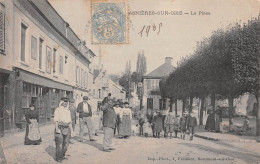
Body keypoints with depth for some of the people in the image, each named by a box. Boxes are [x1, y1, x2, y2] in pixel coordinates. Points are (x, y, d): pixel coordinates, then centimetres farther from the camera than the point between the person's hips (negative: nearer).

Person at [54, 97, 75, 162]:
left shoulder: (68, 110, 18)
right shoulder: (58, 110, 1)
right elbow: (56, 120, -7)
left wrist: (71, 130, 13)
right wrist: (57, 128, -19)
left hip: (67, 128, 5)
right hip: (60, 128, -5)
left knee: (66, 144, 7)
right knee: (59, 144, -5)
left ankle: (62, 156, 23)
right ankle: (58, 158, 5)